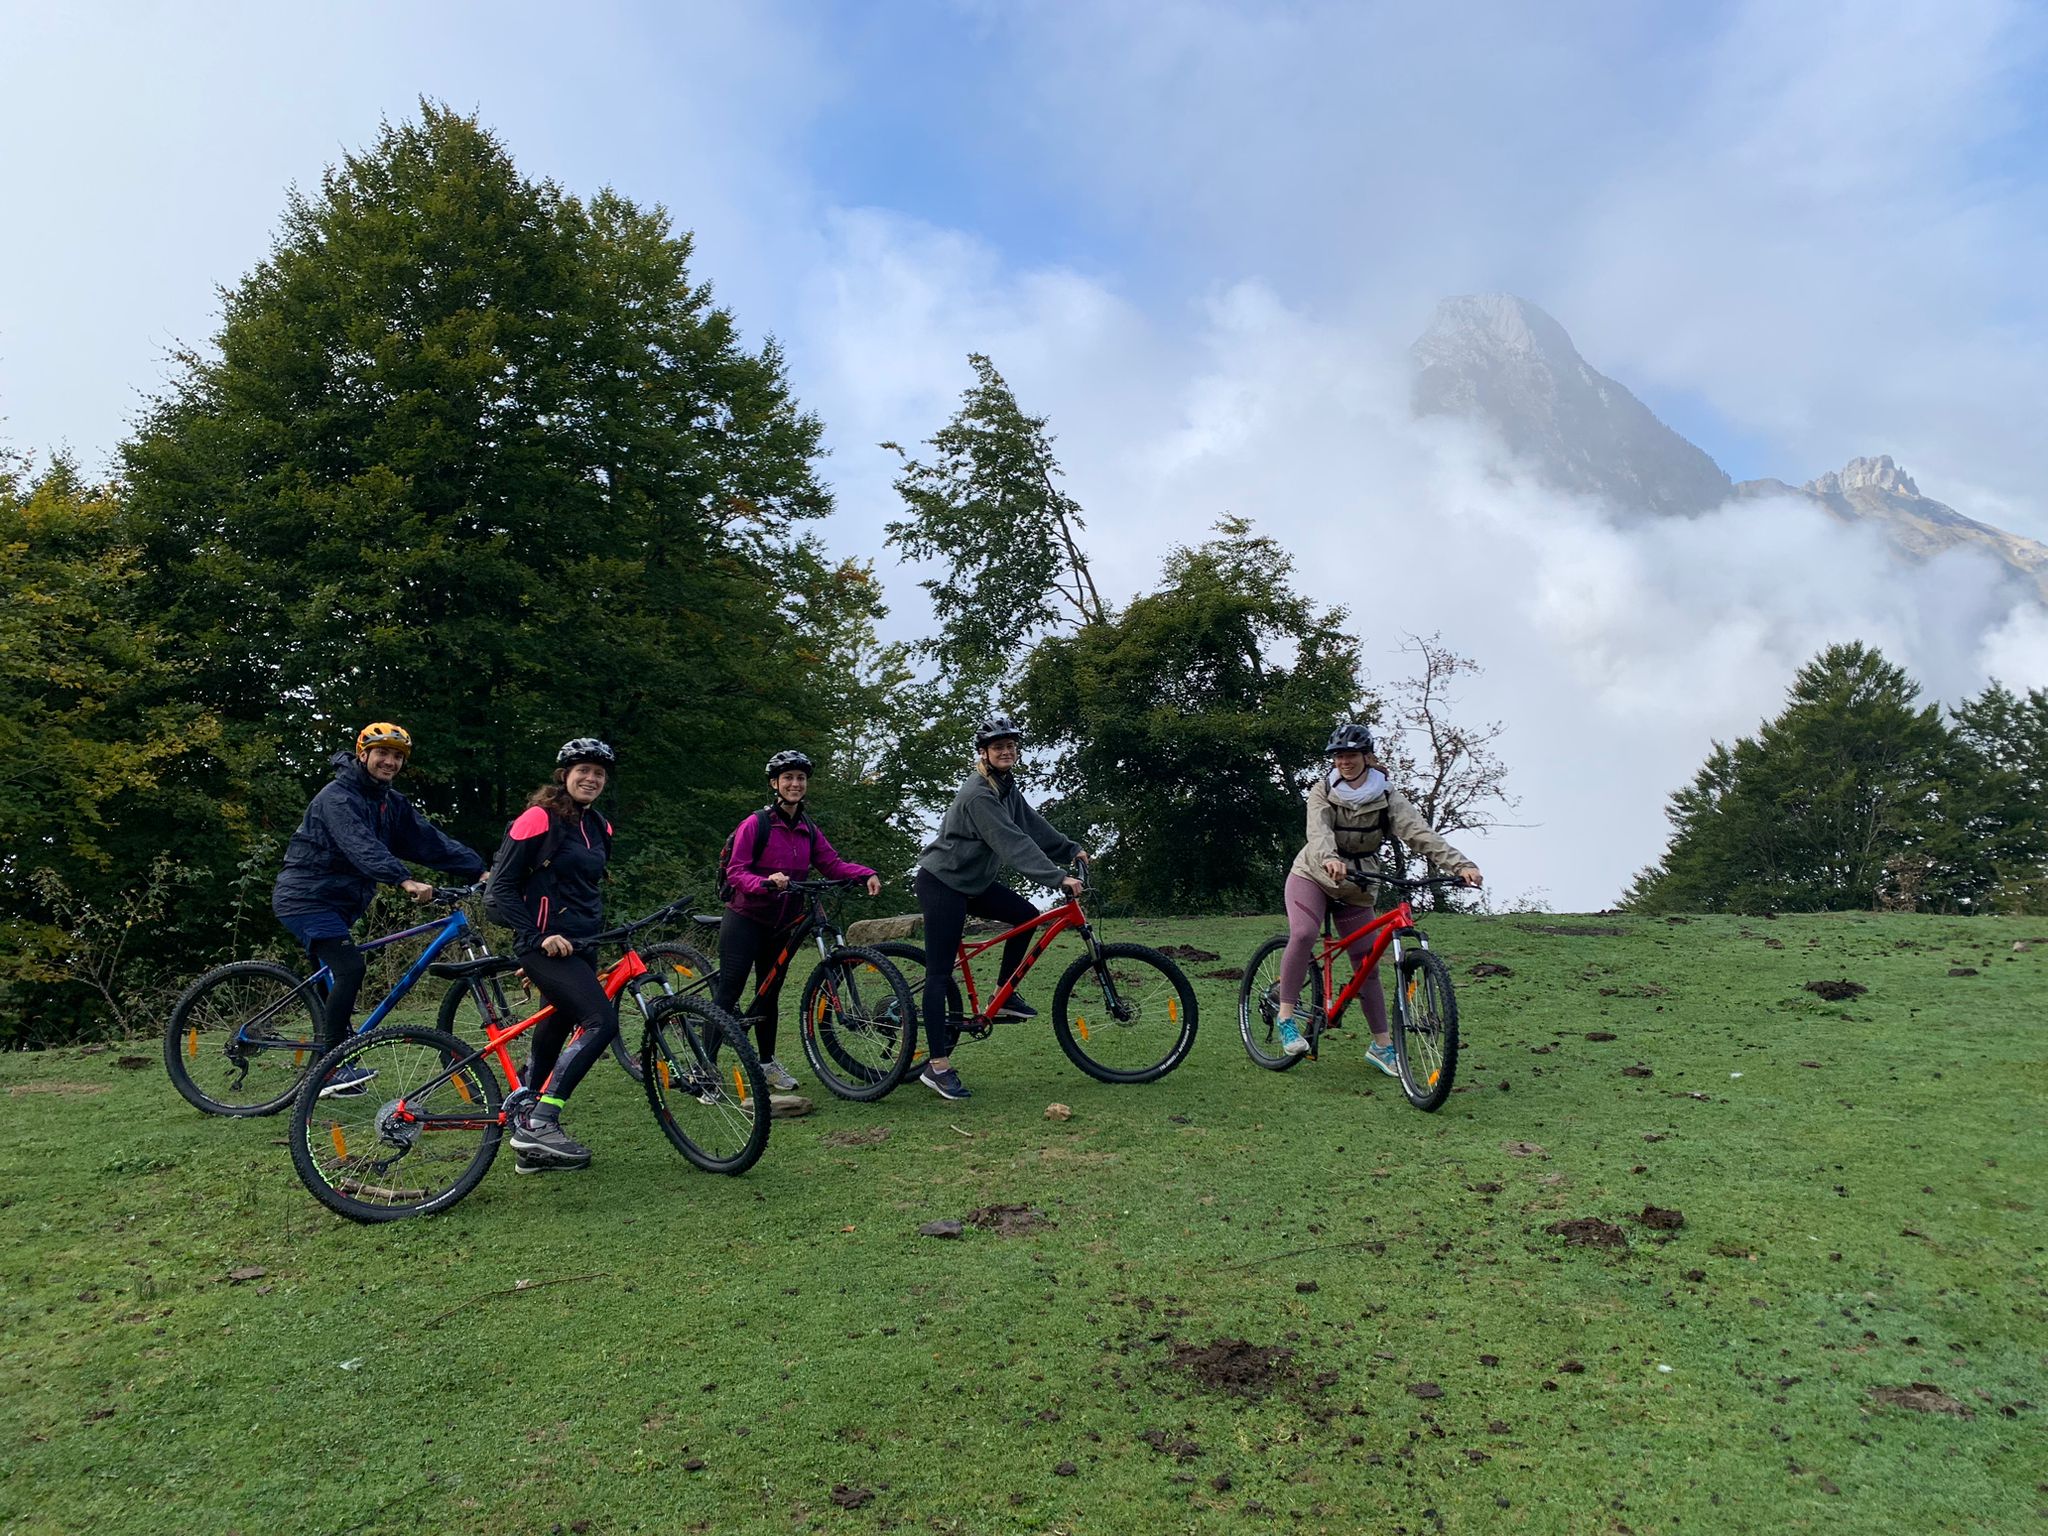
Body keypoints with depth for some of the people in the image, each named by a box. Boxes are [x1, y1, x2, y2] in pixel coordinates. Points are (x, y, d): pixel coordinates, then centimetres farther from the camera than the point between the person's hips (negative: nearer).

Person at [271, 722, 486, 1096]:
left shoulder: (391, 803, 8)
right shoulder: (338, 796, -18)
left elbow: (430, 840, -1)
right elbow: (361, 846, -35)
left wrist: (480, 870, -13)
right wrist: (405, 881, -49)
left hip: (338, 902, 9)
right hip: (306, 897, -9)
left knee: (336, 981, 14)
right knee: (350, 967, -24)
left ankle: (328, 1074, 24)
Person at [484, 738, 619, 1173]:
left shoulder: (599, 828, 15)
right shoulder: (538, 819, -9)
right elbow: (501, 890, -10)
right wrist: (538, 936, -18)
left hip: (581, 947, 8)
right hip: (545, 945, -8)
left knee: (554, 1035, 10)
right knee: (601, 1021, -22)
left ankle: (532, 1147, 19)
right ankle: (539, 1124, -19)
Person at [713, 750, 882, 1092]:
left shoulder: (807, 829, 8)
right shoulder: (756, 823, -12)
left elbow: (832, 863, 0)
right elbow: (735, 873, -16)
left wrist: (867, 874, -17)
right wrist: (766, 882, -35)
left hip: (781, 923, 6)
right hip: (745, 919, -6)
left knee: (769, 993, 15)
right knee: (729, 991, -11)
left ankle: (767, 1063, 28)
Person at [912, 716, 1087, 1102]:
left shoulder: (1006, 787, 6)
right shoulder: (977, 795, -24)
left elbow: (1033, 825, 8)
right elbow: (1013, 844, -32)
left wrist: (1072, 849, -1)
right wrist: (1058, 879, -36)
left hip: (973, 881, 10)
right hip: (941, 884, -10)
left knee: (1026, 916, 2)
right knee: (939, 973, -9)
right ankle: (937, 1067, -8)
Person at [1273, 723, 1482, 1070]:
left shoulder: (1387, 796, -9)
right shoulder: (1322, 792, -12)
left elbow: (1419, 832, -23)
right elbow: (1318, 831, -31)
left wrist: (1460, 864, -39)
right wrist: (1329, 860, -55)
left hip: (1356, 888, 2)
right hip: (1312, 875, -2)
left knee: (1367, 965, 3)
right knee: (1303, 934, -29)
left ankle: (1382, 1045, 15)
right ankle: (1285, 1016, -17)